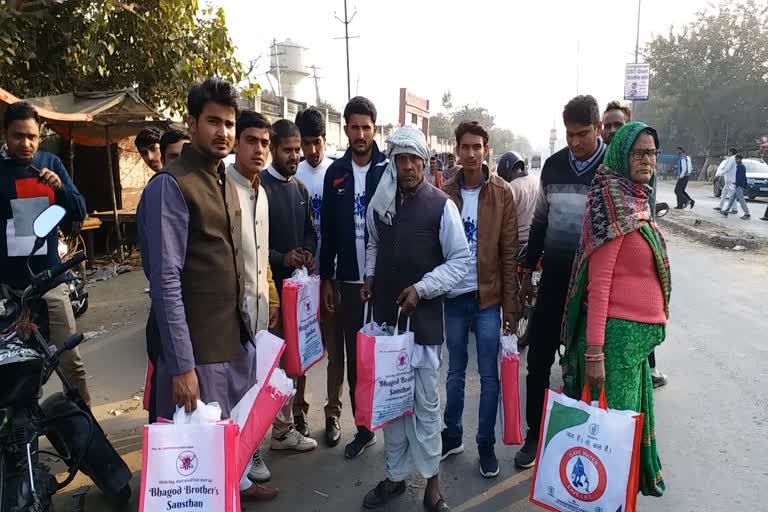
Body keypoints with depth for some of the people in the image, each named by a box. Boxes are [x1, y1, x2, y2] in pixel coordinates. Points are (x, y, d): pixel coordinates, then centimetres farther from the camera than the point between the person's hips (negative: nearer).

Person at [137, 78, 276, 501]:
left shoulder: (226, 184, 11)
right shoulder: (170, 186, -16)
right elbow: (166, 283, -21)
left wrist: (244, 320, 15)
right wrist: (181, 365, -22)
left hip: (237, 335, 8)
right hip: (198, 344, -8)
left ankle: (236, 482, 45)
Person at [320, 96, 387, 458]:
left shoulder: (390, 169, -3)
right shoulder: (335, 173, 6)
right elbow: (328, 231, 8)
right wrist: (326, 278, 6)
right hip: (349, 281, 3)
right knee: (354, 358, 10)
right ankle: (363, 428, 25)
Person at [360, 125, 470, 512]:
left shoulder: (441, 205, -9)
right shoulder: (380, 203, 5)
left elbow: (460, 260, -6)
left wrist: (421, 288, -14)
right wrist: (370, 275, 6)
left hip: (424, 317, -4)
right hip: (385, 315, 4)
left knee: (425, 402, 6)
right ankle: (395, 475, 30)